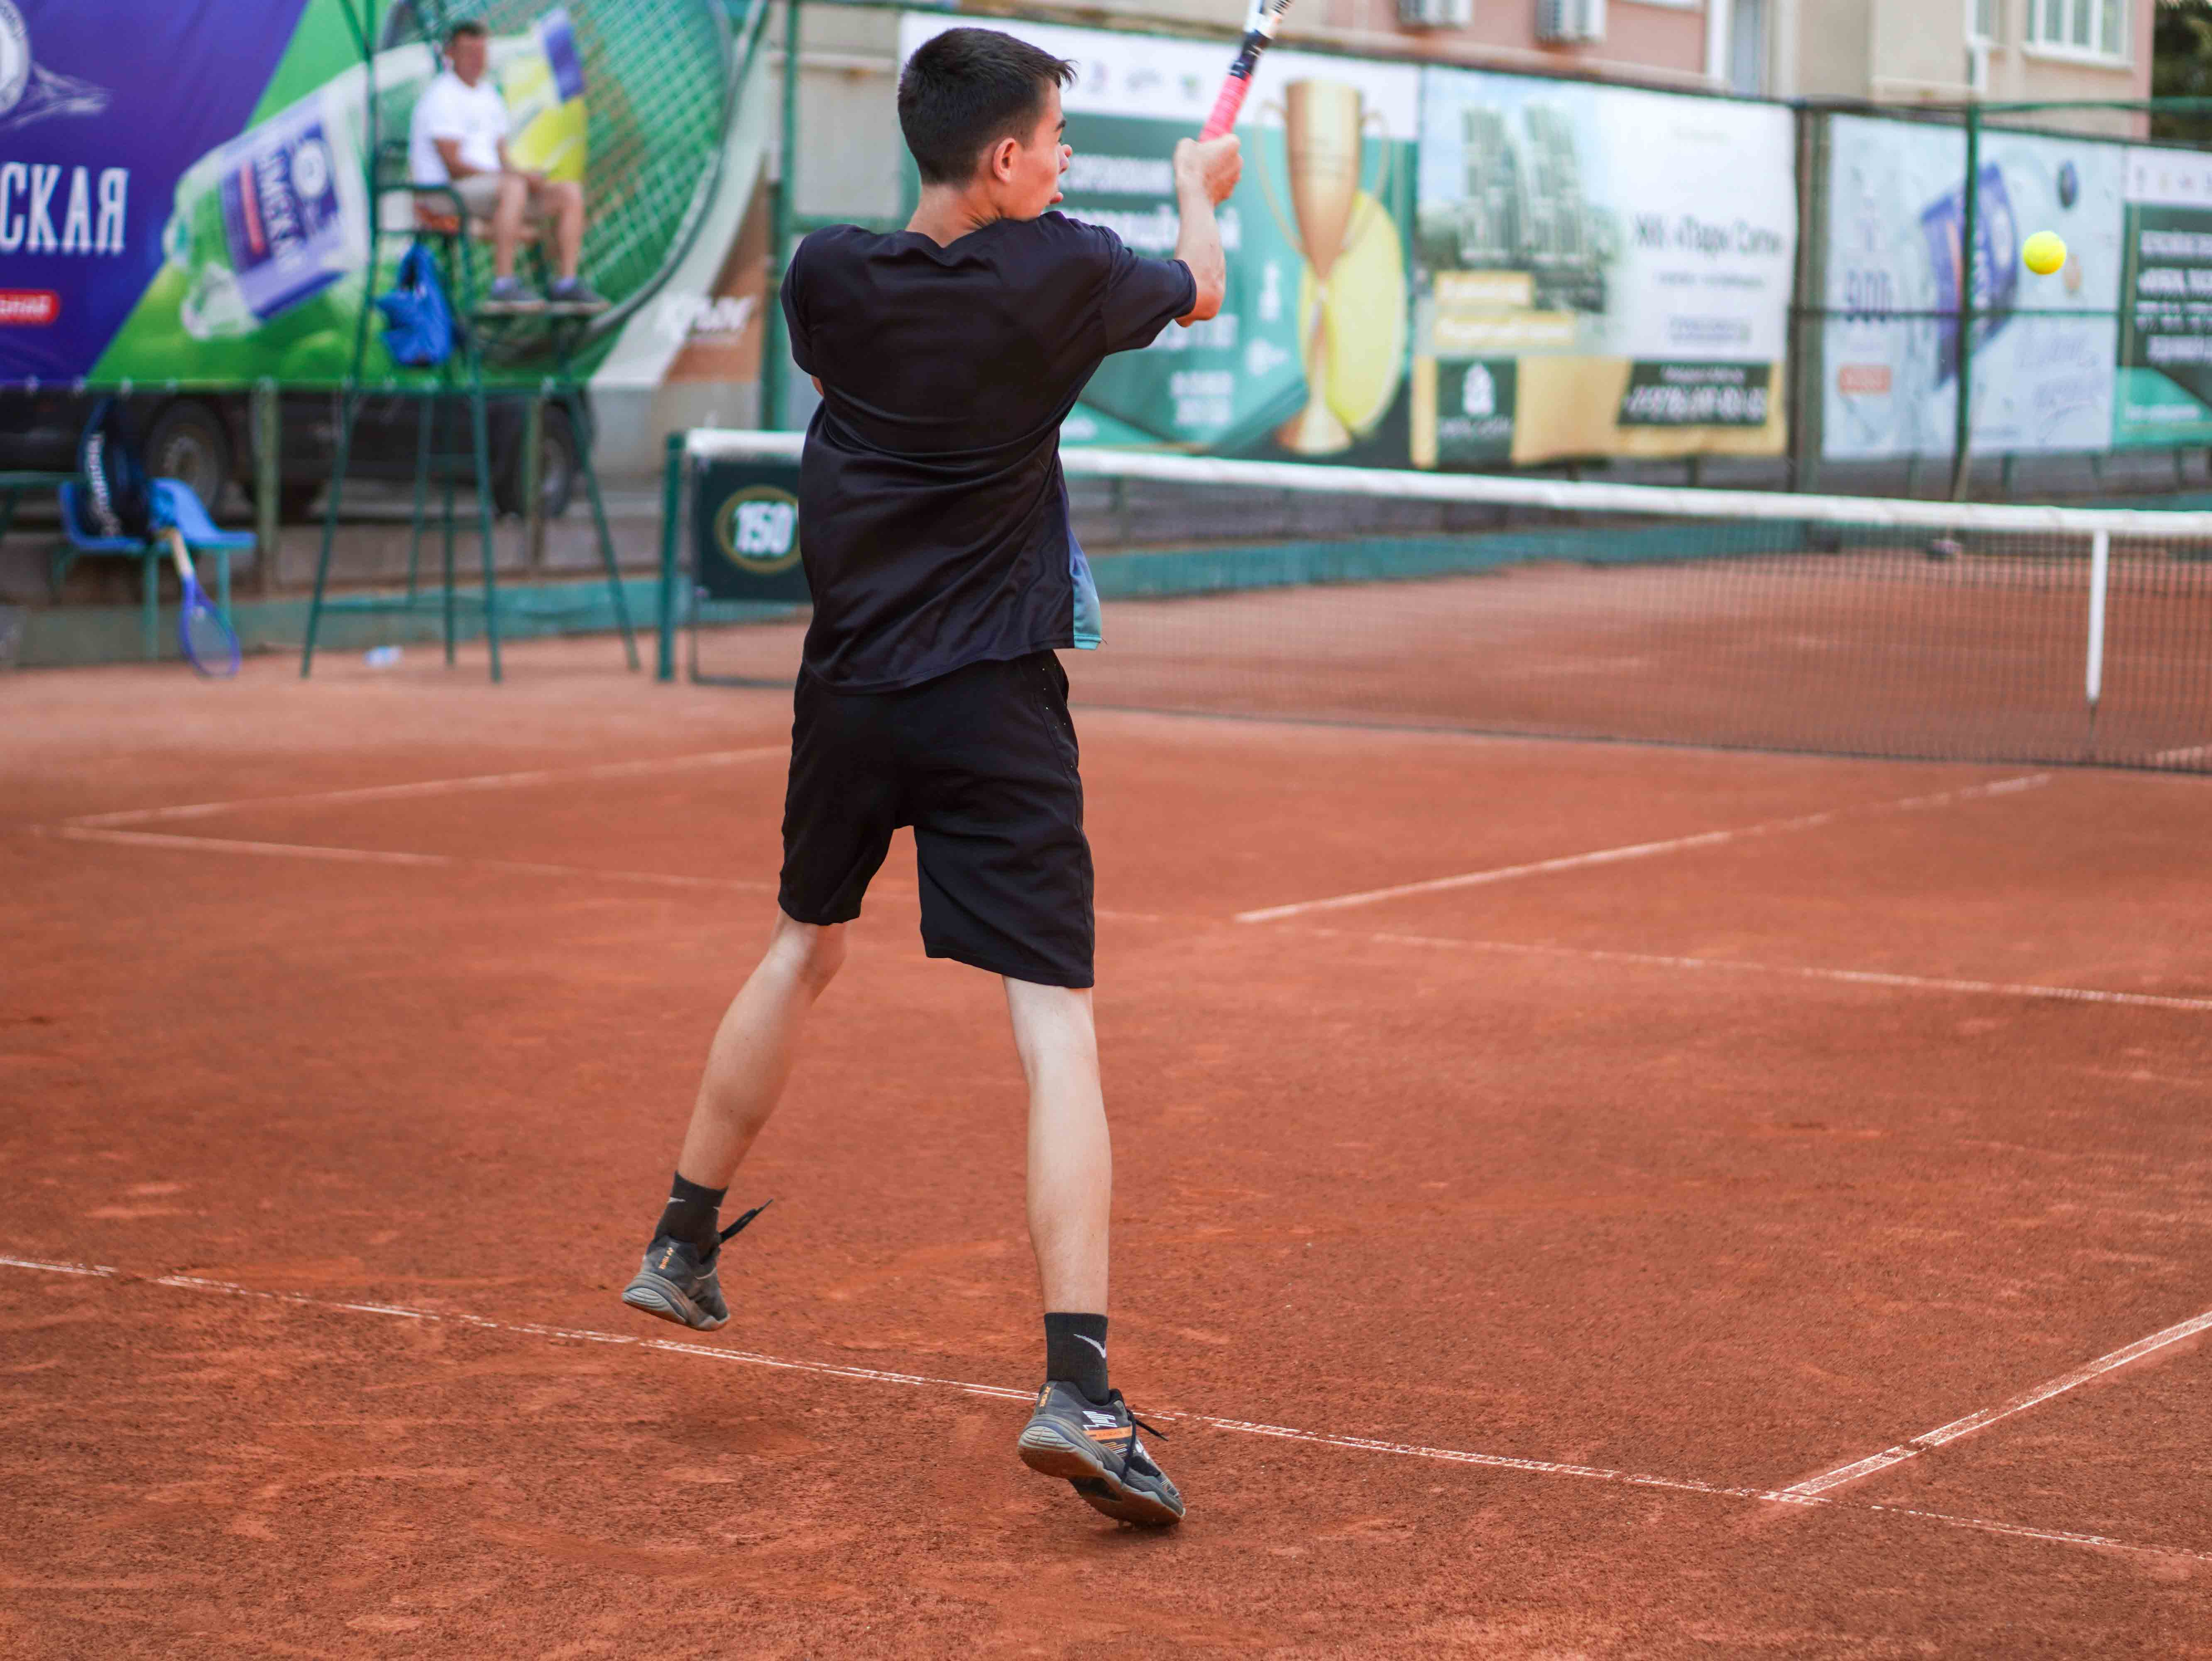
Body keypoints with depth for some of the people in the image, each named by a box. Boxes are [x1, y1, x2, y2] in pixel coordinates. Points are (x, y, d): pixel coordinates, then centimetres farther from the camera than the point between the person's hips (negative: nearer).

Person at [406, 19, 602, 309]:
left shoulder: (489, 95, 20)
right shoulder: (441, 97, -9)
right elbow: (454, 165, -17)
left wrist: (524, 176, -5)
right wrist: (518, 176, -19)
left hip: (492, 183, 9)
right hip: (445, 194, -9)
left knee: (570, 191, -4)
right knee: (513, 187, -37)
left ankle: (566, 282, -10)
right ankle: (503, 283, -40)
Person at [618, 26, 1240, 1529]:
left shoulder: (830, 277, -2)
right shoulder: (1058, 273, -11)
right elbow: (1200, 294, 11)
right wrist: (1201, 192, 34)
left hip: (850, 691, 5)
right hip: (995, 702, -5)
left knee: (804, 952, 27)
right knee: (1057, 1030, -8)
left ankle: (684, 1248, 39)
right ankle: (1077, 1388, -19)